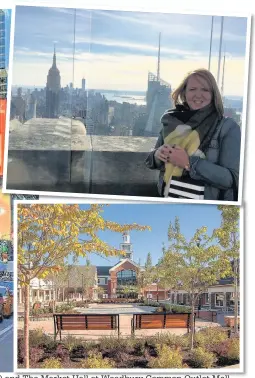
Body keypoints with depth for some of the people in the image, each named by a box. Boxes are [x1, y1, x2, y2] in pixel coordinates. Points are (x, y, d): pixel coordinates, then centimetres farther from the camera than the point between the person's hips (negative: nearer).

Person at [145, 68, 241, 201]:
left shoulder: (228, 127, -11)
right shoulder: (172, 121, -1)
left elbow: (232, 178, -18)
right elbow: (151, 161, 8)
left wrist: (189, 162, -24)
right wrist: (157, 155, -13)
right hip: (168, 198, 3)